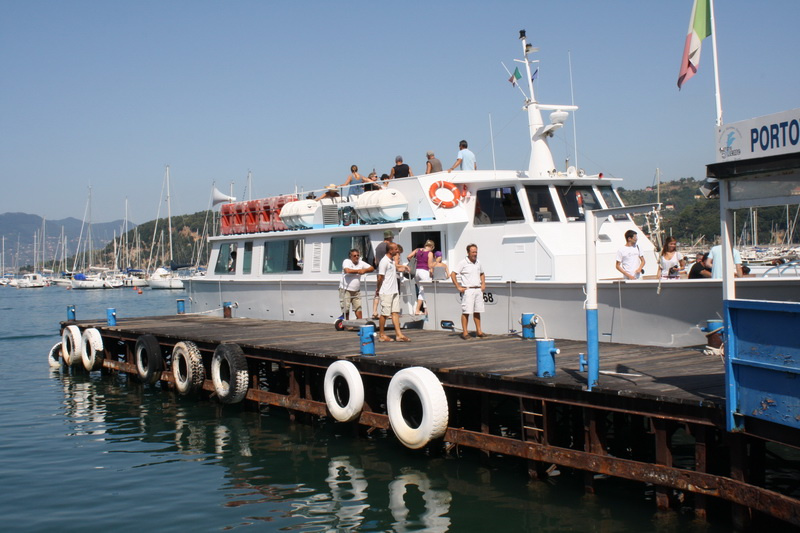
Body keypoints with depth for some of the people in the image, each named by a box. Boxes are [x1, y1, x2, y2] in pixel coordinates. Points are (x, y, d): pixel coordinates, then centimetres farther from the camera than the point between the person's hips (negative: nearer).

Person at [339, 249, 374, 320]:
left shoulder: (361, 263, 9)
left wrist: (364, 270, -12)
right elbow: (347, 270, -25)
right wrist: (358, 271, -12)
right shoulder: (346, 261, -7)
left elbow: (372, 268, 9)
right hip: (345, 290, -5)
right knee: (346, 311, -1)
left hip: (356, 291, 5)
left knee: (358, 310, -1)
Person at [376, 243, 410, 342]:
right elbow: (380, 277, -14)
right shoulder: (384, 261, -16)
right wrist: (378, 290, -8)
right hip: (386, 292, -9)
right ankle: (381, 335, 10)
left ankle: (399, 334, 5)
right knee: (384, 314, 0)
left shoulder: (392, 260, 13)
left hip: (394, 291, 9)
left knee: (395, 312, 5)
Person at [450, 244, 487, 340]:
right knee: (466, 312, -6)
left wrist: (483, 284, 14)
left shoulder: (478, 263, 14)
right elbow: (453, 274, -8)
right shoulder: (463, 263, -6)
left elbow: (482, 274, 31)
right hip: (468, 290, -6)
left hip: (478, 290, 6)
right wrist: (458, 287, -10)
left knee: (477, 311, 9)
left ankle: (479, 331, 14)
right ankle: (464, 332, -3)